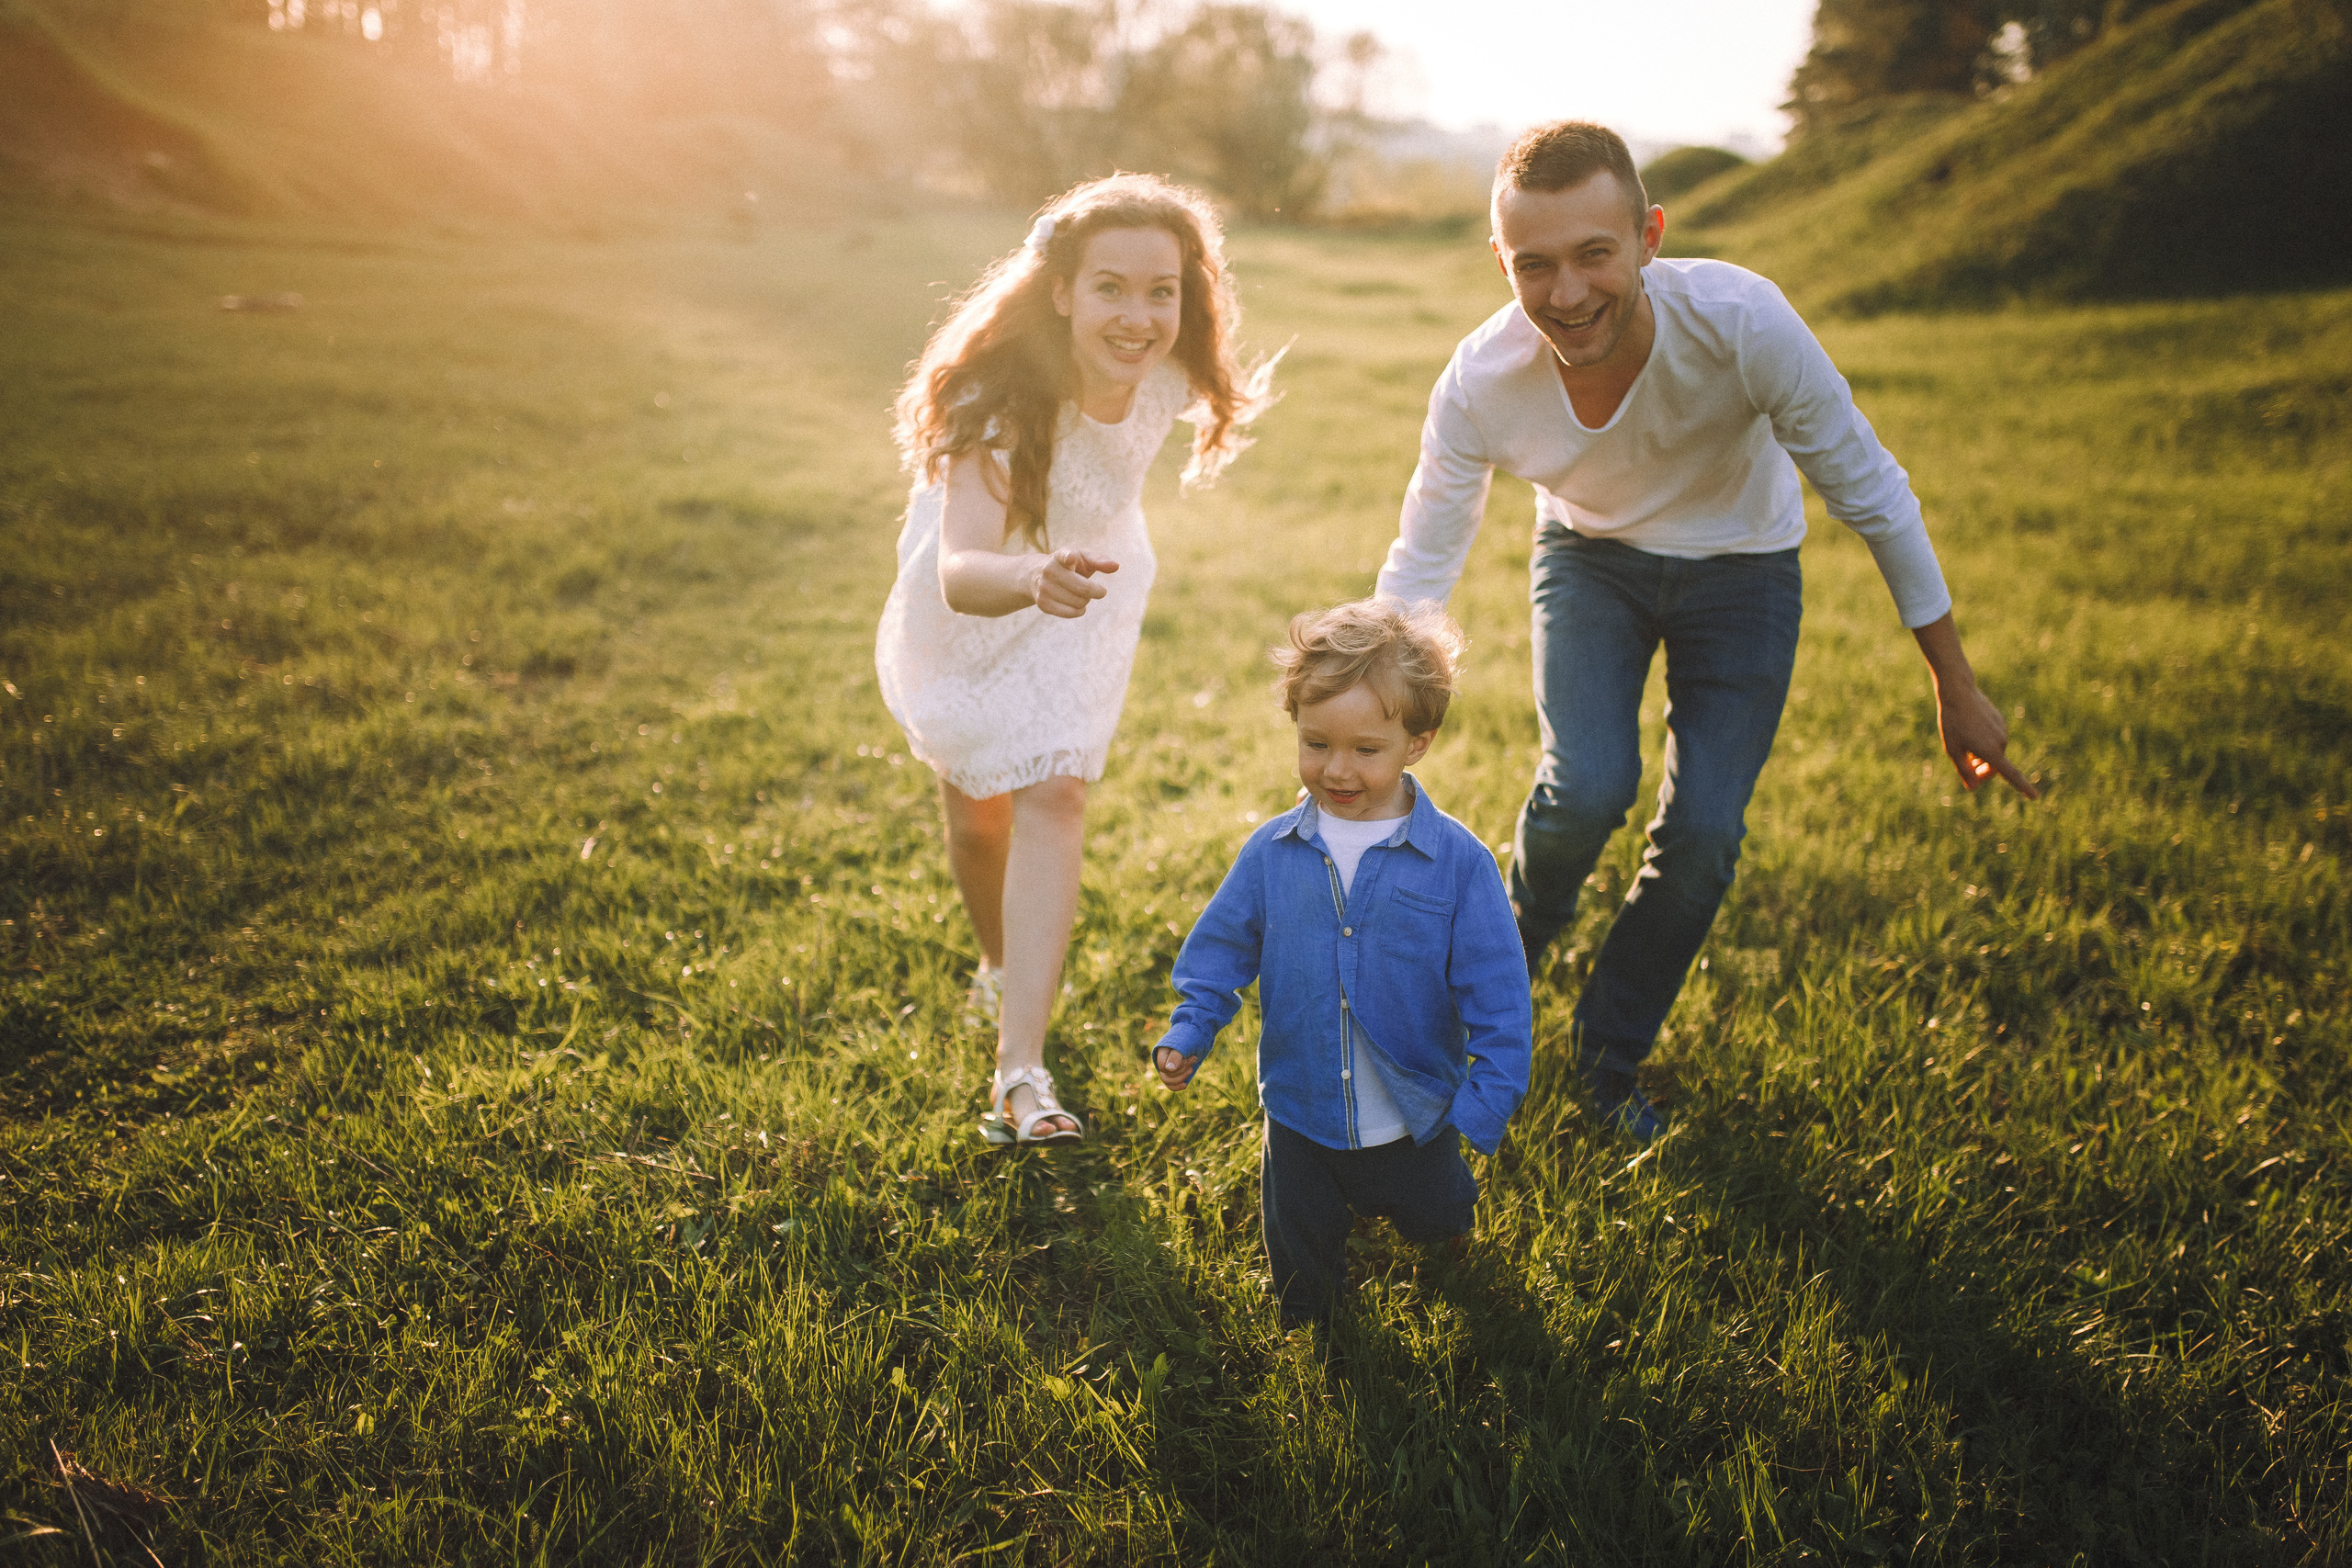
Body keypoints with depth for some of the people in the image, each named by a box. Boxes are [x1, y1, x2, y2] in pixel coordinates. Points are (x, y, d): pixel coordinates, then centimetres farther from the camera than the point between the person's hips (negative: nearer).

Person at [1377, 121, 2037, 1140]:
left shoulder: (1740, 322, -34)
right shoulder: (1478, 385, -29)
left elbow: (1870, 495, -20)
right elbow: (1417, 573, -16)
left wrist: (1953, 684, -12)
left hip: (1740, 568, 0)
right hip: (1589, 558, 0)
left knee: (1703, 837, -8)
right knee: (1587, 788, -23)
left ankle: (1609, 1056, 17)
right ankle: (1515, 940, 13)